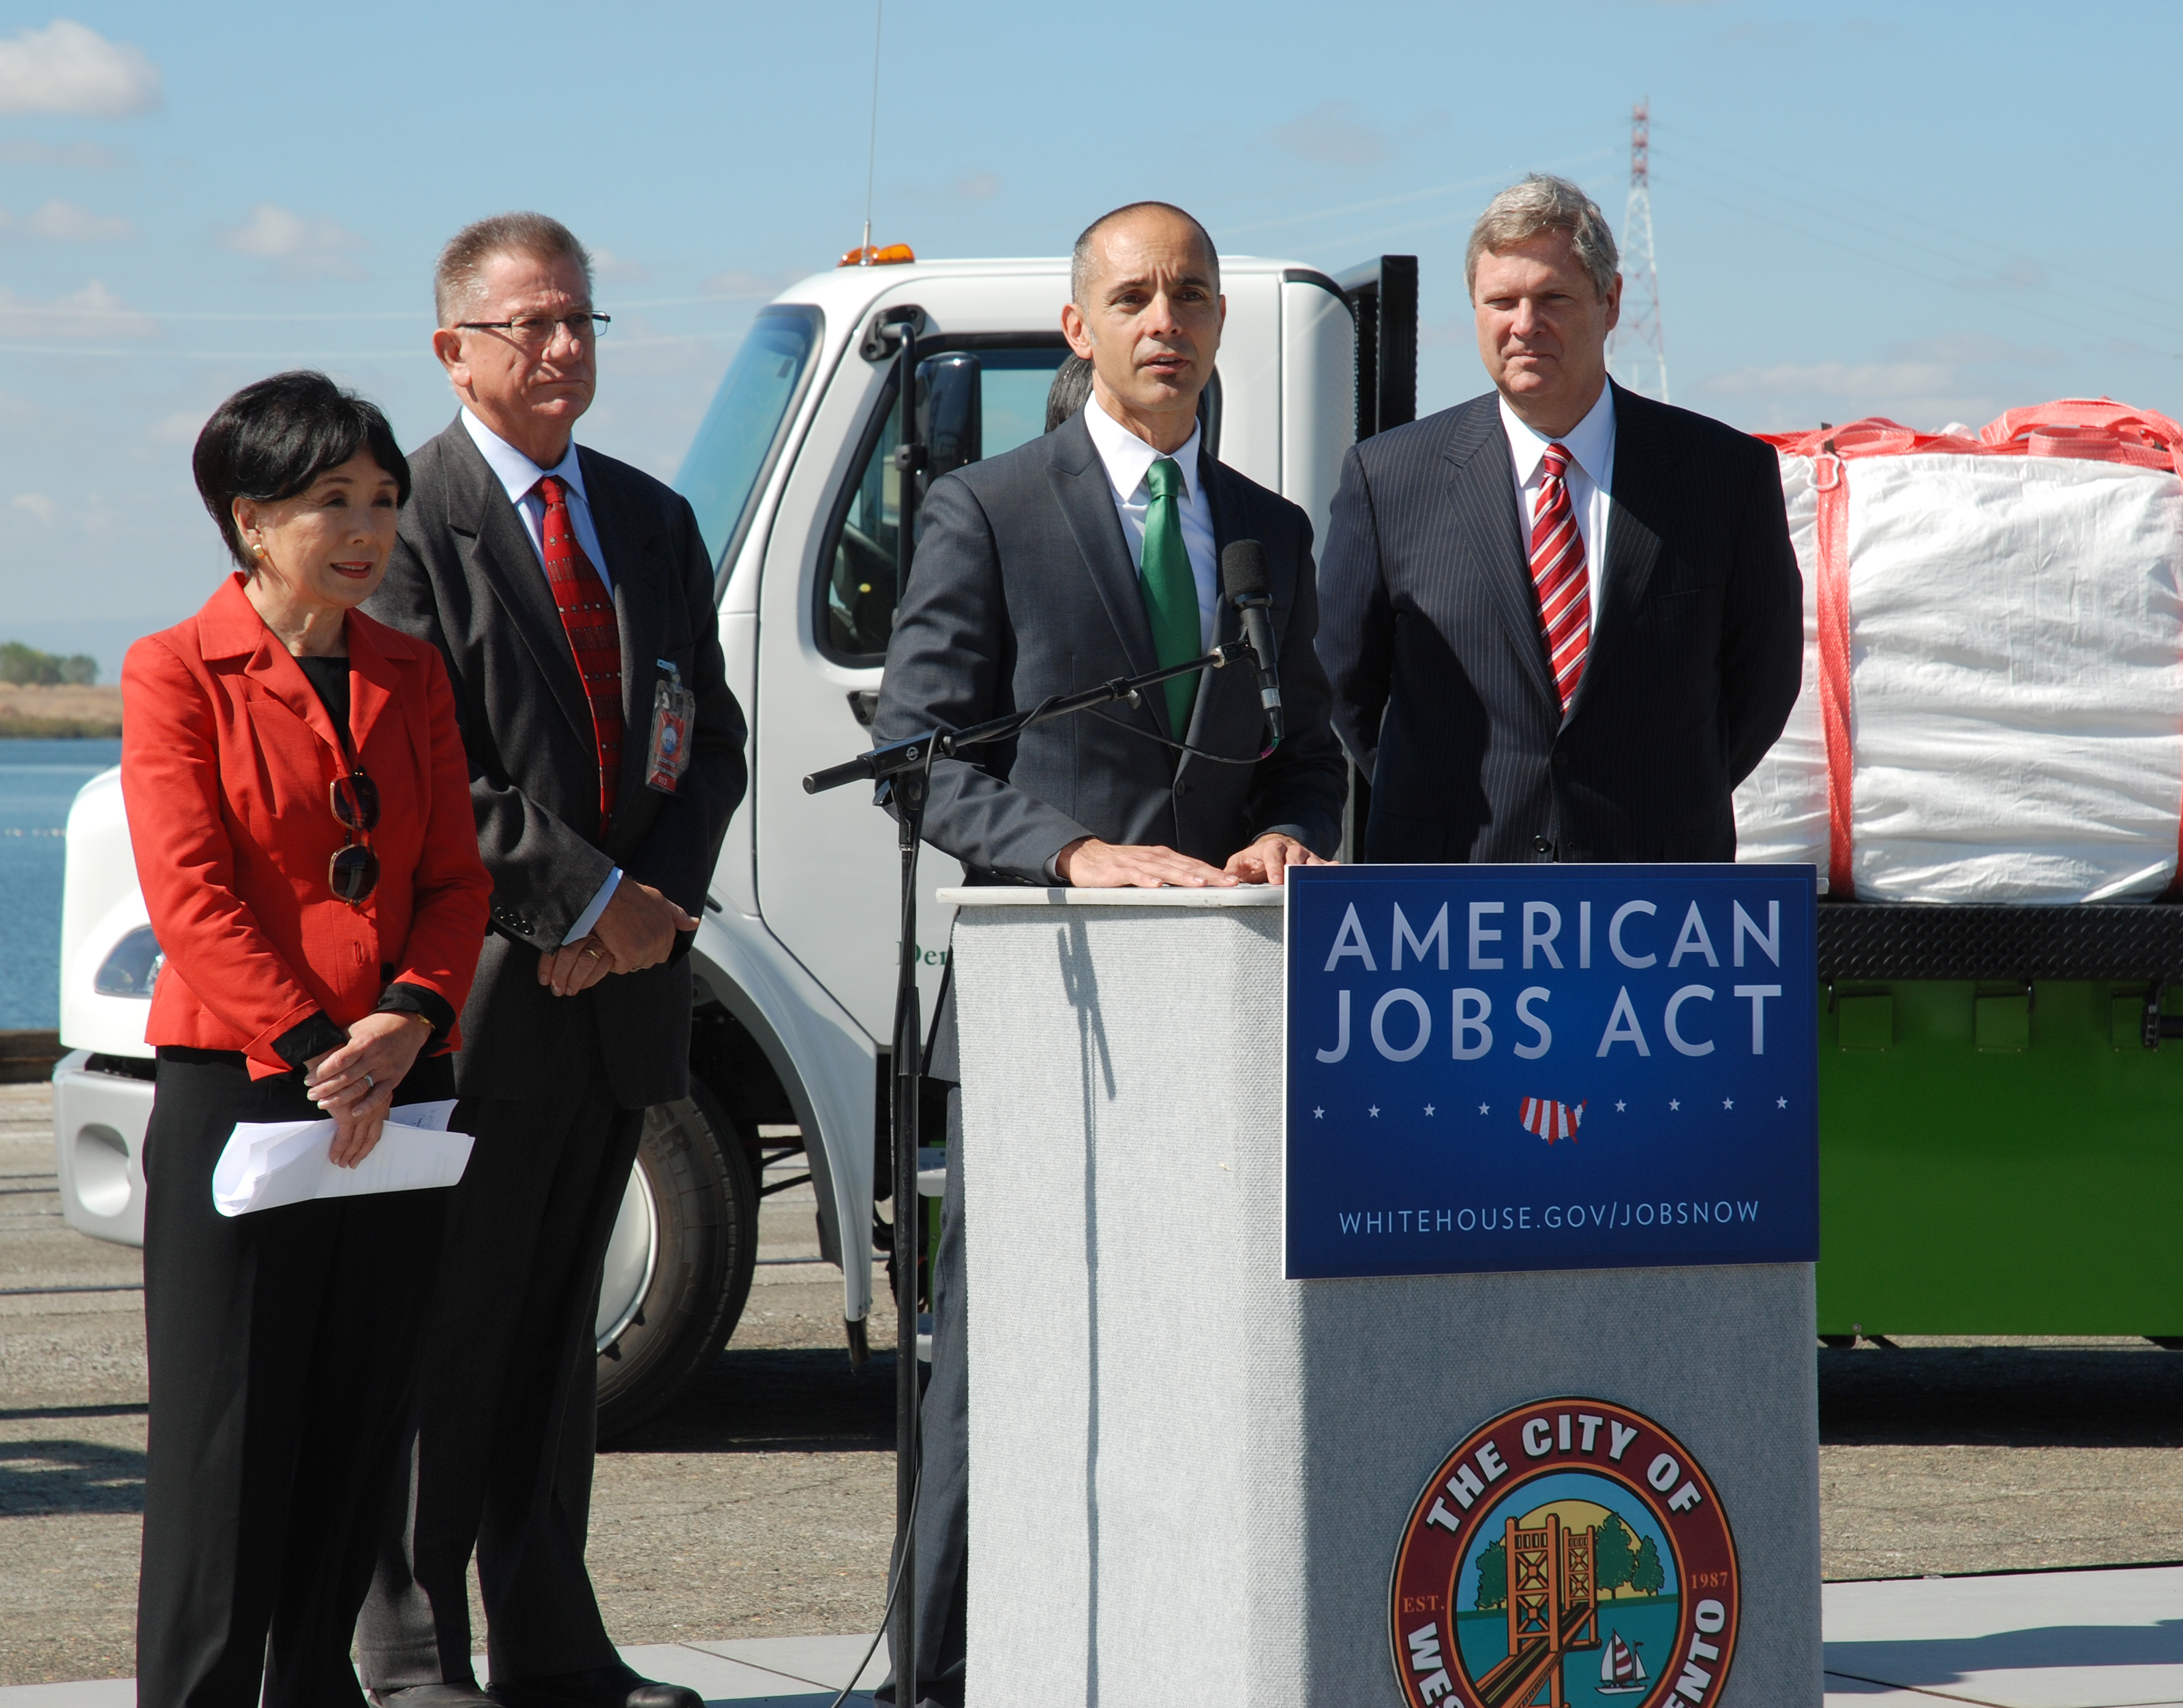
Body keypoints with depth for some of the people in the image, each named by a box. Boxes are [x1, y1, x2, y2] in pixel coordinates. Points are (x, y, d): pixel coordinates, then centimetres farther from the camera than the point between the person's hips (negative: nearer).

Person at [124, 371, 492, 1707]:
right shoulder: (178, 672, -2)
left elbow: (456, 878, 10)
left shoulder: (412, 675, 14)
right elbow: (188, 894, -10)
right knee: (228, 1430, -3)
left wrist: (411, 1017, -9)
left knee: (363, 1418, 7)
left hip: (398, 1095, 5)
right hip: (236, 1093, -5)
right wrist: (311, 1045, -18)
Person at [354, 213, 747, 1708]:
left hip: (617, 981, 6)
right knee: (444, 1329, -2)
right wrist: (589, 901, -14)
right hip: (475, 986, -6)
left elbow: (709, 742, 15)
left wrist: (660, 899, -3)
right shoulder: (405, 521, -6)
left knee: (558, 1321, 11)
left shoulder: (655, 522, 16)